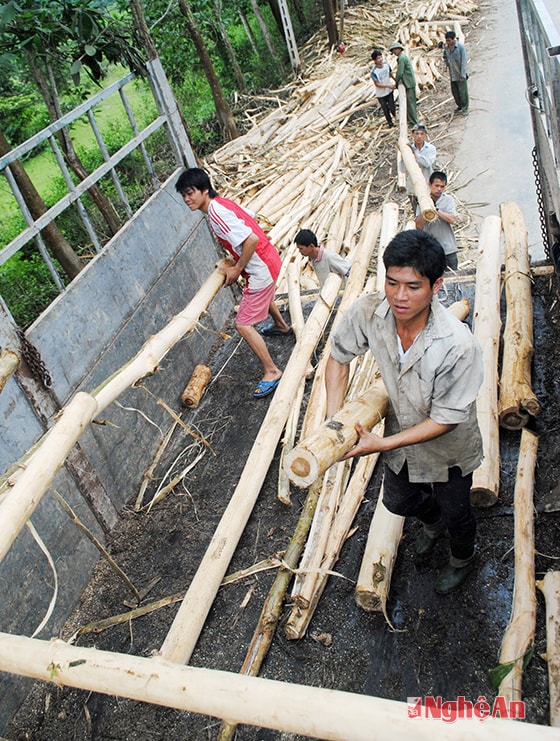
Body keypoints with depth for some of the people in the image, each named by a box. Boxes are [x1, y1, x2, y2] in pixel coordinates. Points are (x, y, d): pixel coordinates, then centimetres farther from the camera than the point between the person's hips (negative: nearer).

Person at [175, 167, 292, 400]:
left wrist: (237, 269, -18)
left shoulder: (216, 212, -23)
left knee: (243, 324, -5)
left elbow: (252, 239, -31)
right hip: (269, 259, 10)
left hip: (262, 269, -10)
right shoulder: (221, 203, 5)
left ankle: (272, 372, 3)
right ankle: (281, 326, 66)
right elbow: (249, 219, 17)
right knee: (263, 295, 39)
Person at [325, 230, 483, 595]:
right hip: (402, 431, 4)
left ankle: (463, 557, 60)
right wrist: (335, 420, -17)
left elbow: (446, 419, -27)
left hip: (447, 447, -4)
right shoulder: (368, 312, -28)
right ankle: (432, 518, 65)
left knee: (456, 512, 24)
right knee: (397, 502, 28)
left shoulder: (458, 346, -39)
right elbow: (339, 355, -9)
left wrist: (383, 444, -30)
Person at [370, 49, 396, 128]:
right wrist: (388, 86, -26)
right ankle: (390, 122, 37)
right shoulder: (374, 72, -26)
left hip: (389, 91, 3)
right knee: (385, 109, 14)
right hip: (381, 94, -3)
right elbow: (377, 84, -22)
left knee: (392, 107, 7)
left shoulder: (386, 64, -10)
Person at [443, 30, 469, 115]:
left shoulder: (461, 47, -15)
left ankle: (465, 108, 17)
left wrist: (463, 75, -18)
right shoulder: (446, 48, 1)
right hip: (452, 75, 5)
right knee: (454, 92, 14)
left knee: (463, 92, 2)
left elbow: (464, 62, -15)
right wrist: (446, 63, 0)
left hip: (460, 75, -5)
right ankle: (459, 105, 34)